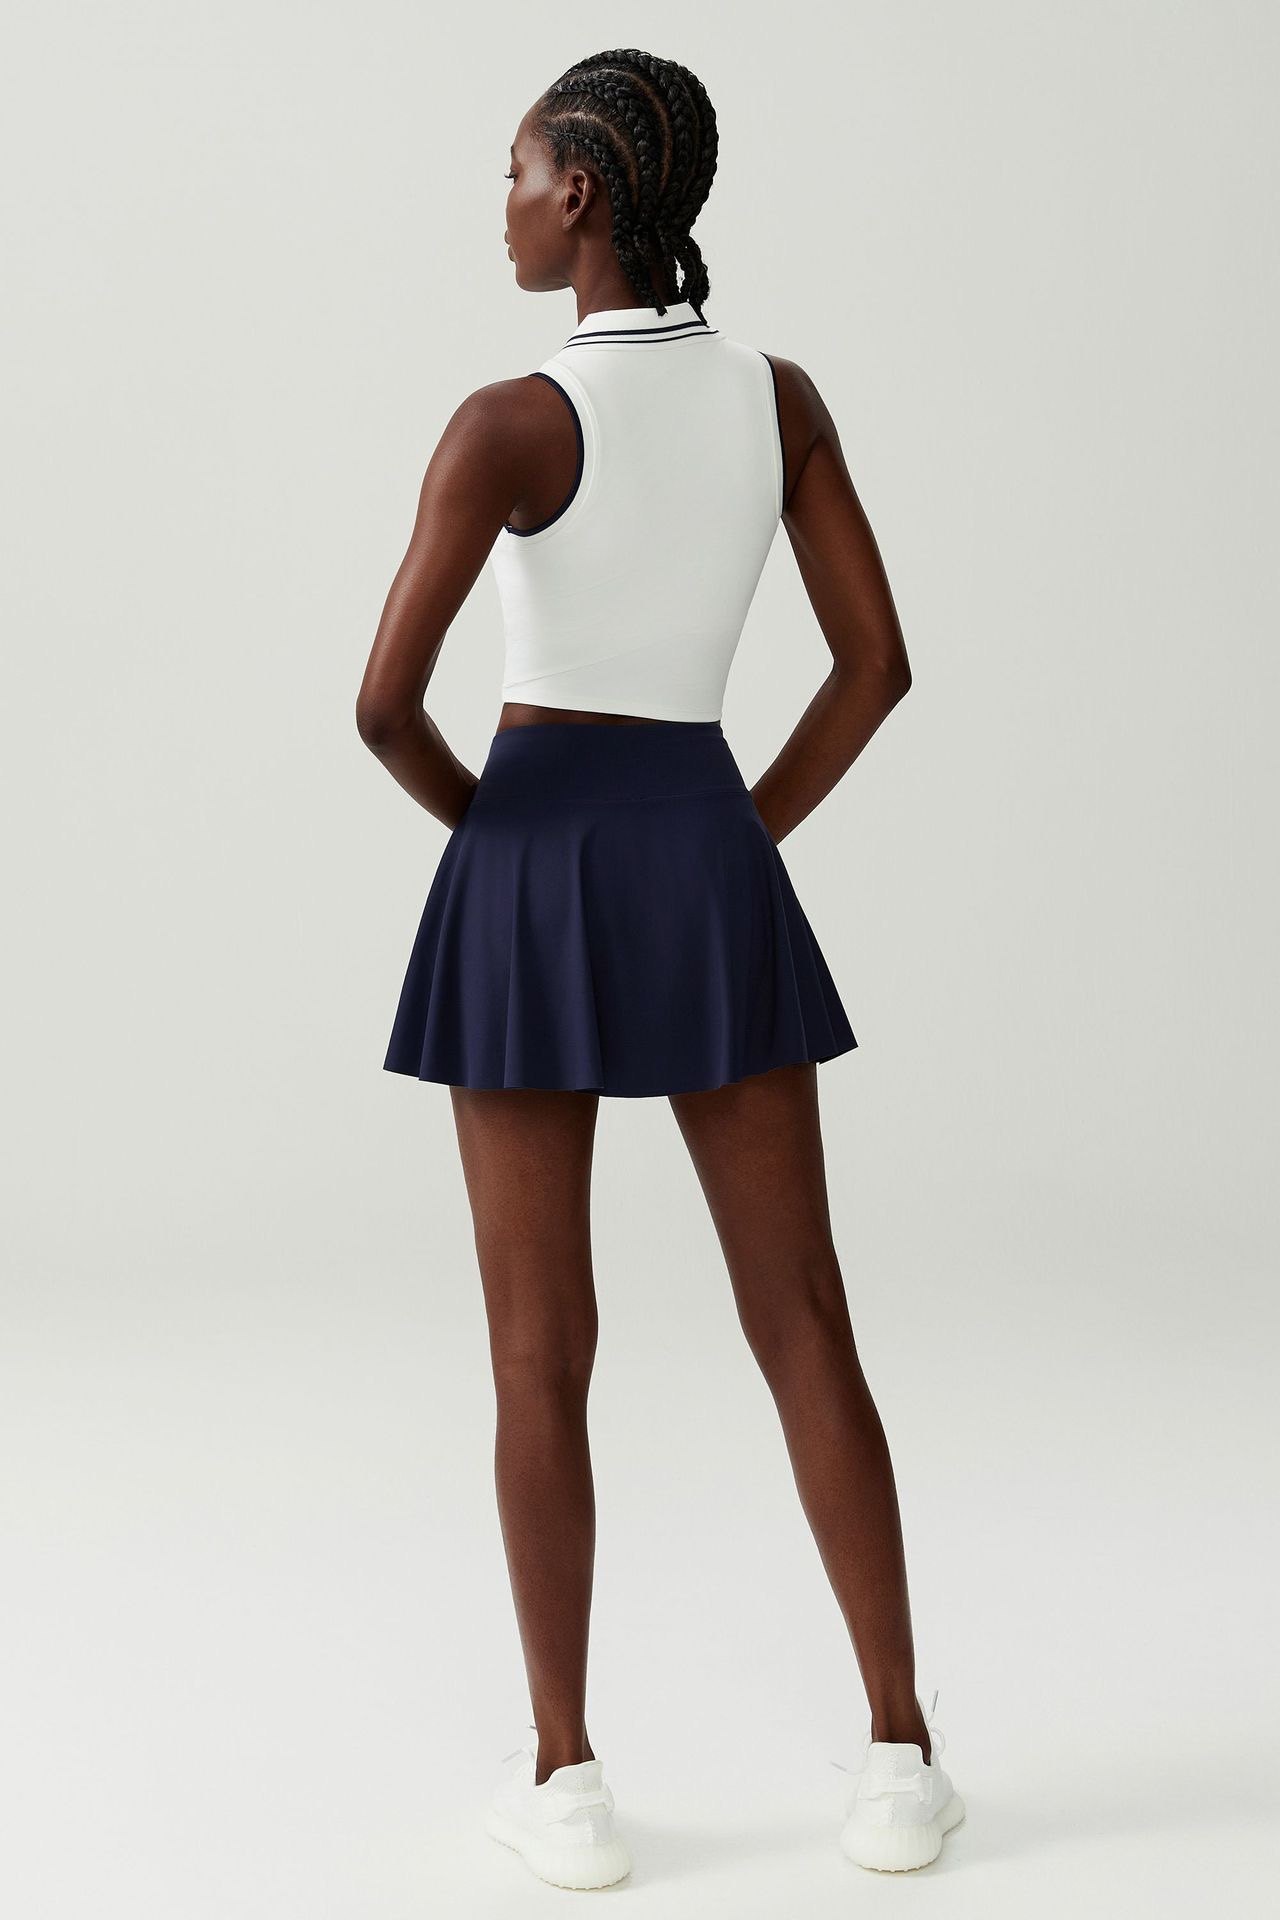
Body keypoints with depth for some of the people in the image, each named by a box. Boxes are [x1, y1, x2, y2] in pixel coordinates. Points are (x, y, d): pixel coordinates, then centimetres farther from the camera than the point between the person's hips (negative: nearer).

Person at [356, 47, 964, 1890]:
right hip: (716, 870, 4)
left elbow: (387, 703, -15)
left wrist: (480, 820, 6)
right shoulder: (780, 392, 4)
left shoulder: (509, 420, -12)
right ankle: (902, 1757, 10)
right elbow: (878, 660, 5)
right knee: (805, 1325, 9)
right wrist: (743, 835, 11)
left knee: (540, 1351, 6)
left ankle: (567, 1782, 12)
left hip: (536, 876, -4)